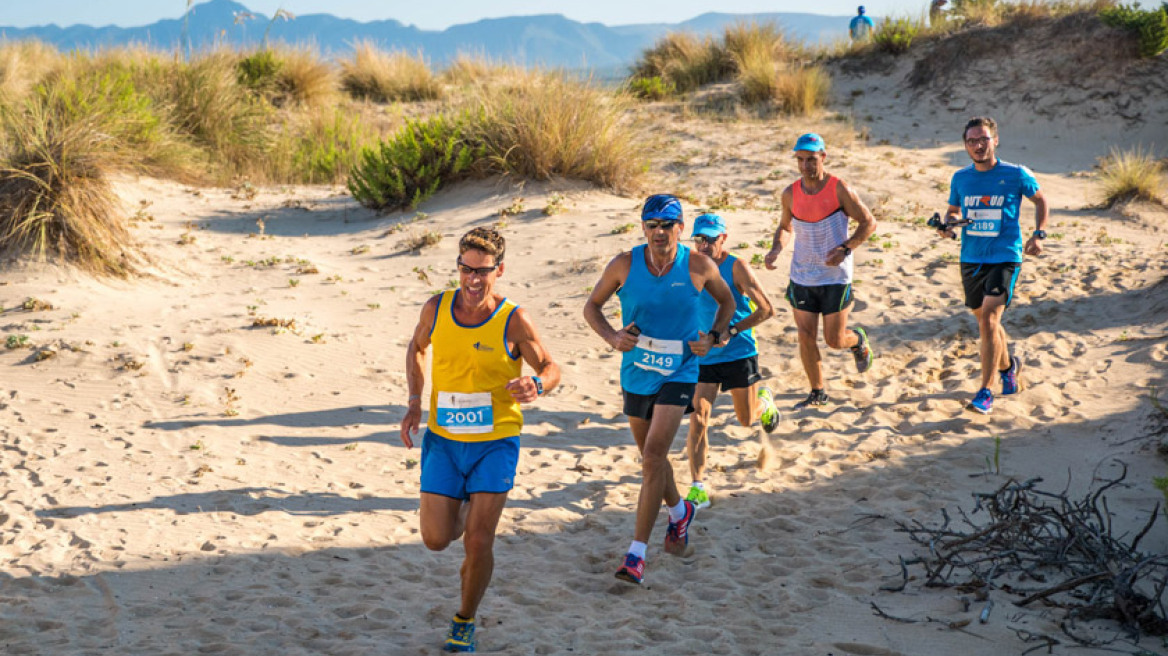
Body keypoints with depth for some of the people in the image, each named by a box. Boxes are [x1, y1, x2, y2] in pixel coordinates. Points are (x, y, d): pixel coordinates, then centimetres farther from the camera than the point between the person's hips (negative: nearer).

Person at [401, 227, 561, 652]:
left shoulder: (513, 321, -13)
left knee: (478, 541, -7)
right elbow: (417, 349, 16)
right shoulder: (436, 309, -4)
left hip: (495, 442, -3)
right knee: (436, 540, 1)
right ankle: (463, 509, 38)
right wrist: (415, 402, 5)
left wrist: (535, 387, -29)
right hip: (443, 439, 3)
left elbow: (551, 368, -5)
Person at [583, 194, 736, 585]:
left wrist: (713, 337, -6)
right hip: (636, 373, 3)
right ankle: (679, 512, 49)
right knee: (650, 456, 18)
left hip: (678, 374, -3)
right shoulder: (624, 266, -8)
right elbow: (592, 307, 3)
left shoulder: (698, 267, -9)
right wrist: (612, 337, -15)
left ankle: (636, 554, -14)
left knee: (653, 456, -16)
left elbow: (726, 301, 10)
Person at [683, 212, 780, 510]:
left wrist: (732, 332, -21)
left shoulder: (736, 268, -13)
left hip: (739, 354, -3)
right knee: (697, 418, -11)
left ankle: (764, 402, 49)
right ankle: (698, 488, -8)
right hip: (703, 356, 3)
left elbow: (766, 309, -15)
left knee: (746, 419, 13)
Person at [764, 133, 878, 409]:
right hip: (801, 278, 4)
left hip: (835, 277, -3)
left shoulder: (839, 189, -12)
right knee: (806, 337, 2)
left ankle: (858, 340, 37)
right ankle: (817, 393, 17)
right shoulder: (790, 194, 0)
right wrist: (776, 249, -4)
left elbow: (869, 222, -6)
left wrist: (845, 248, -20)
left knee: (834, 340, 1)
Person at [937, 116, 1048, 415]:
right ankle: (1008, 366, 46)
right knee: (985, 320, 17)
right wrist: (947, 225, -4)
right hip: (971, 259, 5)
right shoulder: (961, 178, 3)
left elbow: (1040, 200, 10)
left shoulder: (1016, 175, -6)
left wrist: (1038, 234, -3)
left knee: (988, 319, -18)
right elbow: (953, 210, 18)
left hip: (1005, 258, -5)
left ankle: (985, 392, -15)